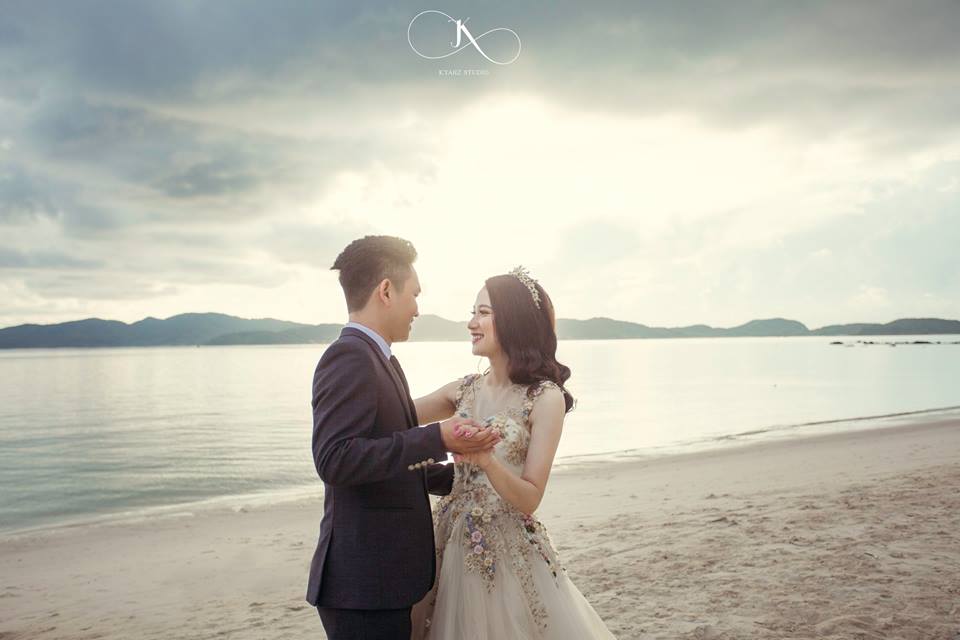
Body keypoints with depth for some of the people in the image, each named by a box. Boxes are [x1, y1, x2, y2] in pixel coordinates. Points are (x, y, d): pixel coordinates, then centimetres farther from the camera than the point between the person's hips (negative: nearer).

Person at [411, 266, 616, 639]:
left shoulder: (546, 397, -11)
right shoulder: (465, 390, 3)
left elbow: (530, 499, -14)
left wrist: (487, 460, -29)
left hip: (509, 552, -4)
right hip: (453, 546, 5)